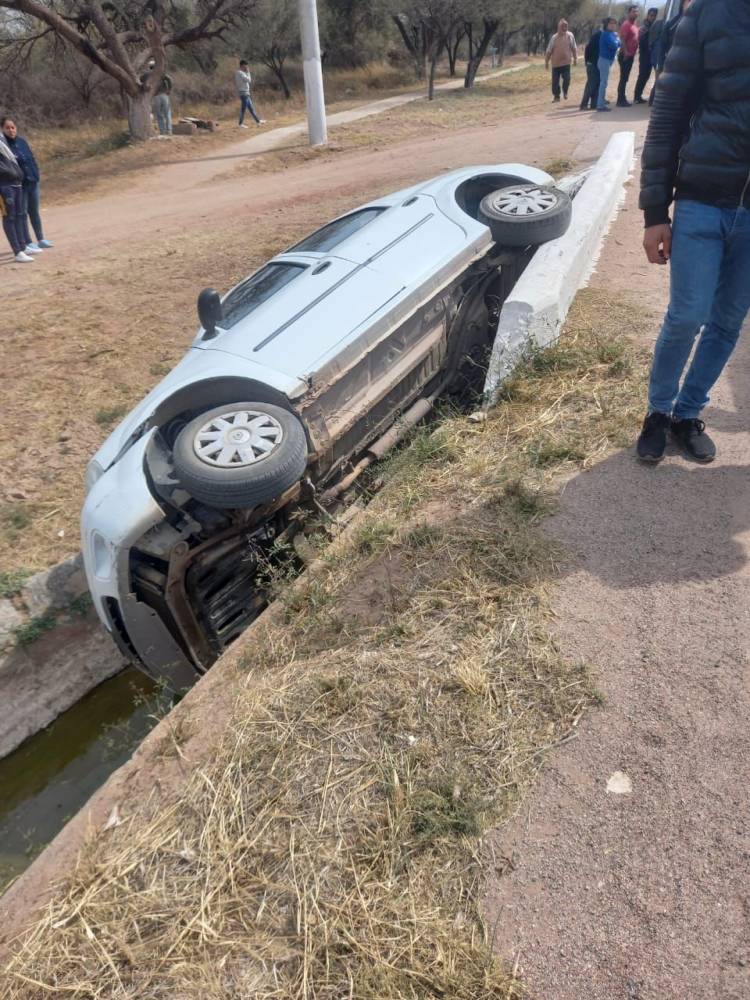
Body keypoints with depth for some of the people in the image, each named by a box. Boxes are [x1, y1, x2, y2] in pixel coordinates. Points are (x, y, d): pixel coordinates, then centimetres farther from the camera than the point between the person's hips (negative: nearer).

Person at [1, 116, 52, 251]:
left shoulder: (21, 141, 8)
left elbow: (32, 158, 15)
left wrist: (36, 174, 6)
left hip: (32, 182, 6)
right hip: (18, 185, -6)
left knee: (34, 211, 15)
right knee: (22, 213, 0)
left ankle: (40, 240, 25)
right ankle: (28, 244, 3)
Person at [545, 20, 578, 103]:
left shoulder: (570, 36, -1)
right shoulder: (554, 37, -4)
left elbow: (574, 48, 4)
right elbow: (549, 51, 1)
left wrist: (575, 59, 2)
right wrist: (546, 62, 1)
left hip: (566, 62, 0)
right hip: (556, 63, 0)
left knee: (567, 79, -9)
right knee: (555, 81, 1)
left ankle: (565, 92, 19)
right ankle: (556, 96, 18)